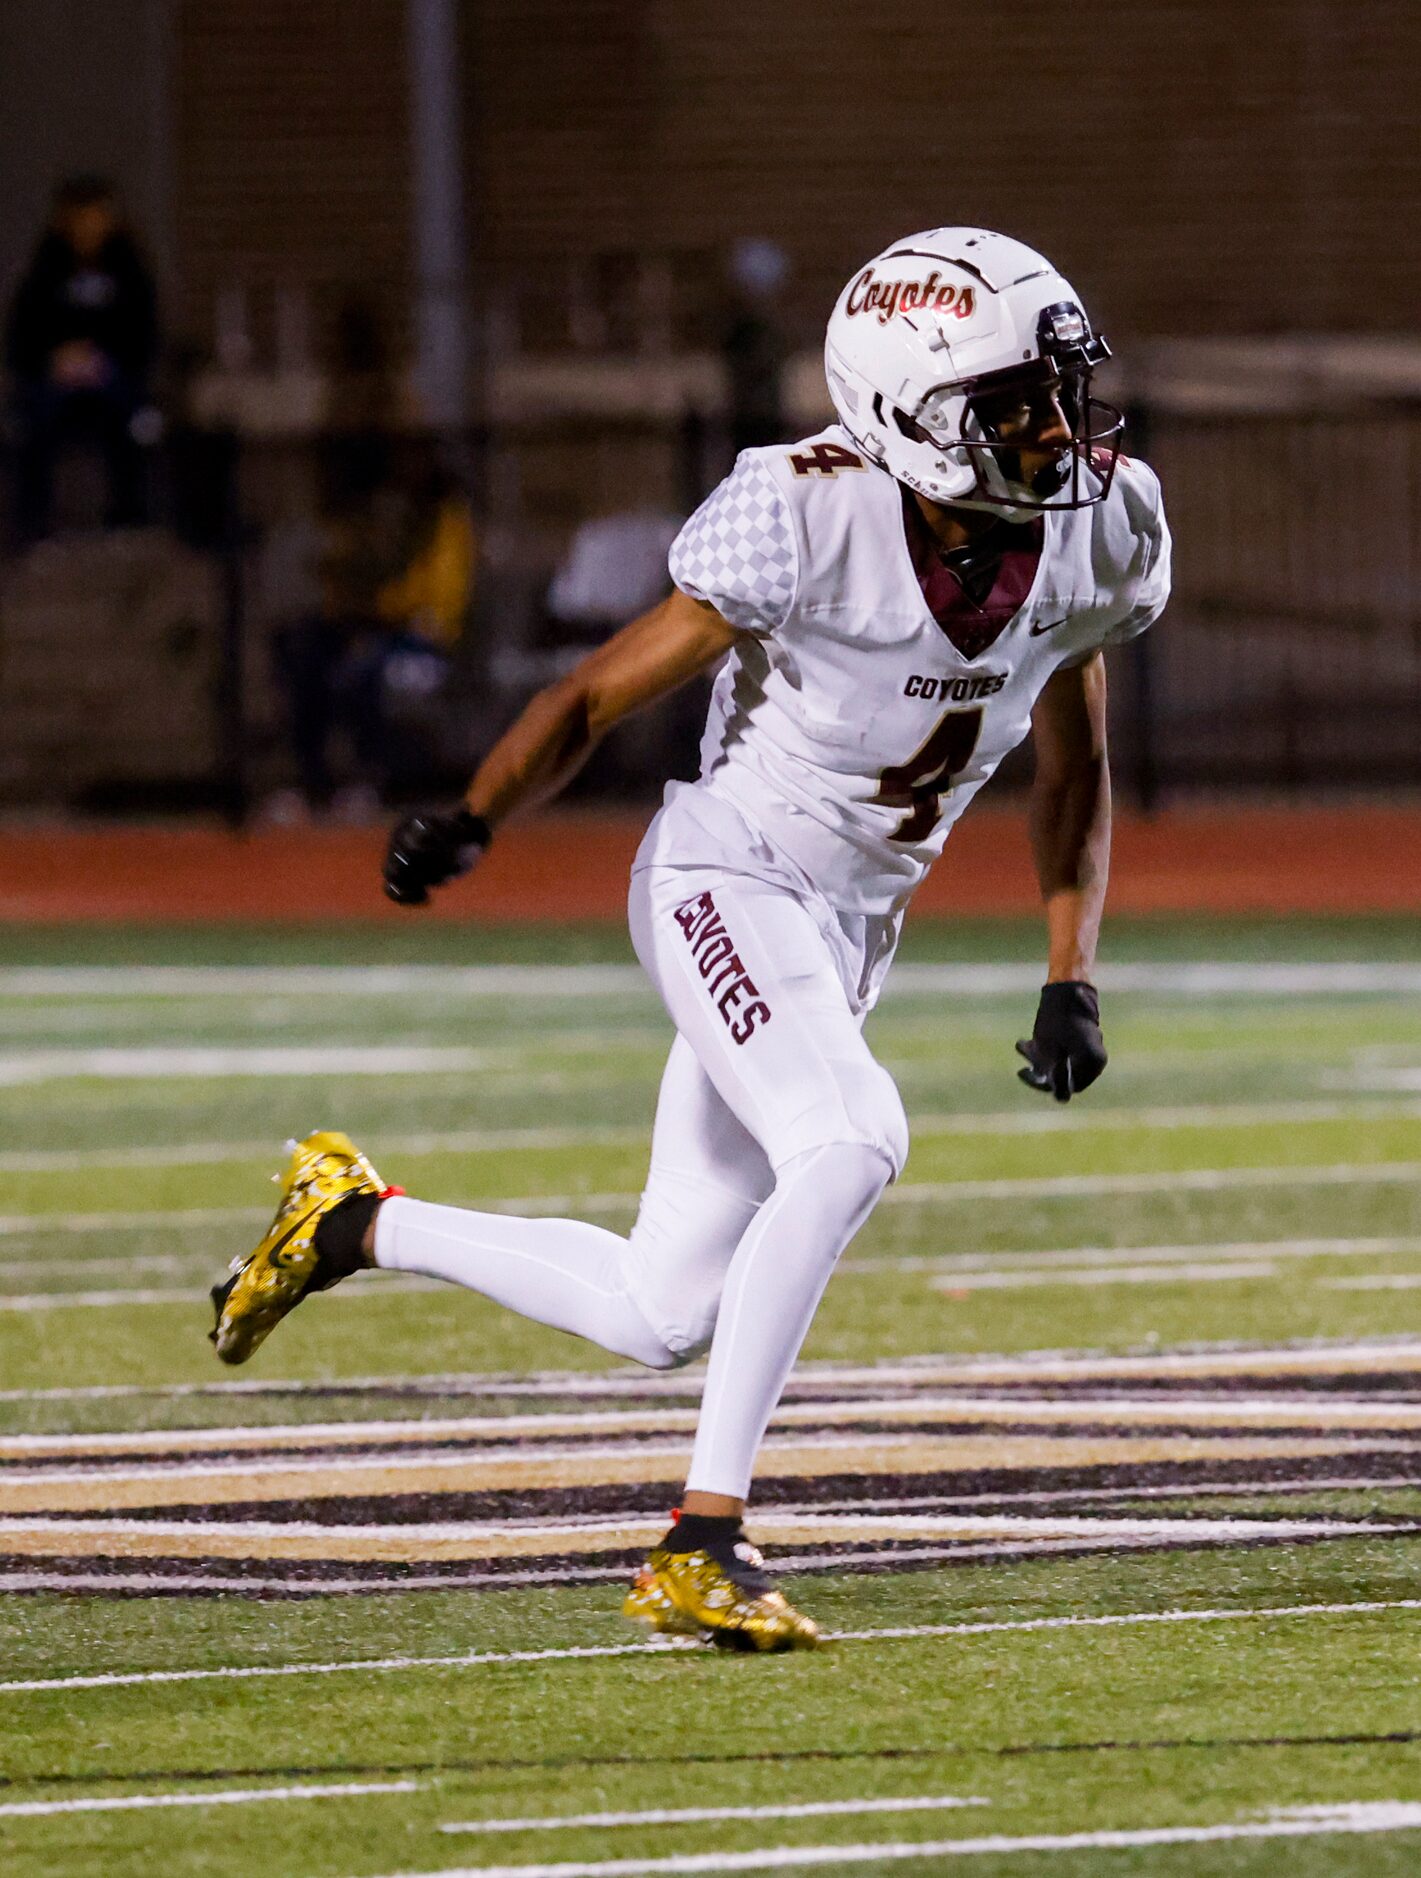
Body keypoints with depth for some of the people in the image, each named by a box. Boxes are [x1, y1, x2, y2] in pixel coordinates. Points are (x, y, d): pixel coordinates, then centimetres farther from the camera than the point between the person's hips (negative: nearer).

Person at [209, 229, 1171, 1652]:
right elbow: (601, 693, -12)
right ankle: (702, 1545, -29)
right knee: (850, 1144, -33)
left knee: (658, 1318, 8)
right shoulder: (814, 523, -21)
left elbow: (1071, 770, 13)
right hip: (729, 879, -7)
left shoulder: (1094, 538, -3)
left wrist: (1070, 977, 3)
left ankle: (354, 1221, 32)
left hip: (848, 931, 7)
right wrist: (472, 820, -29)